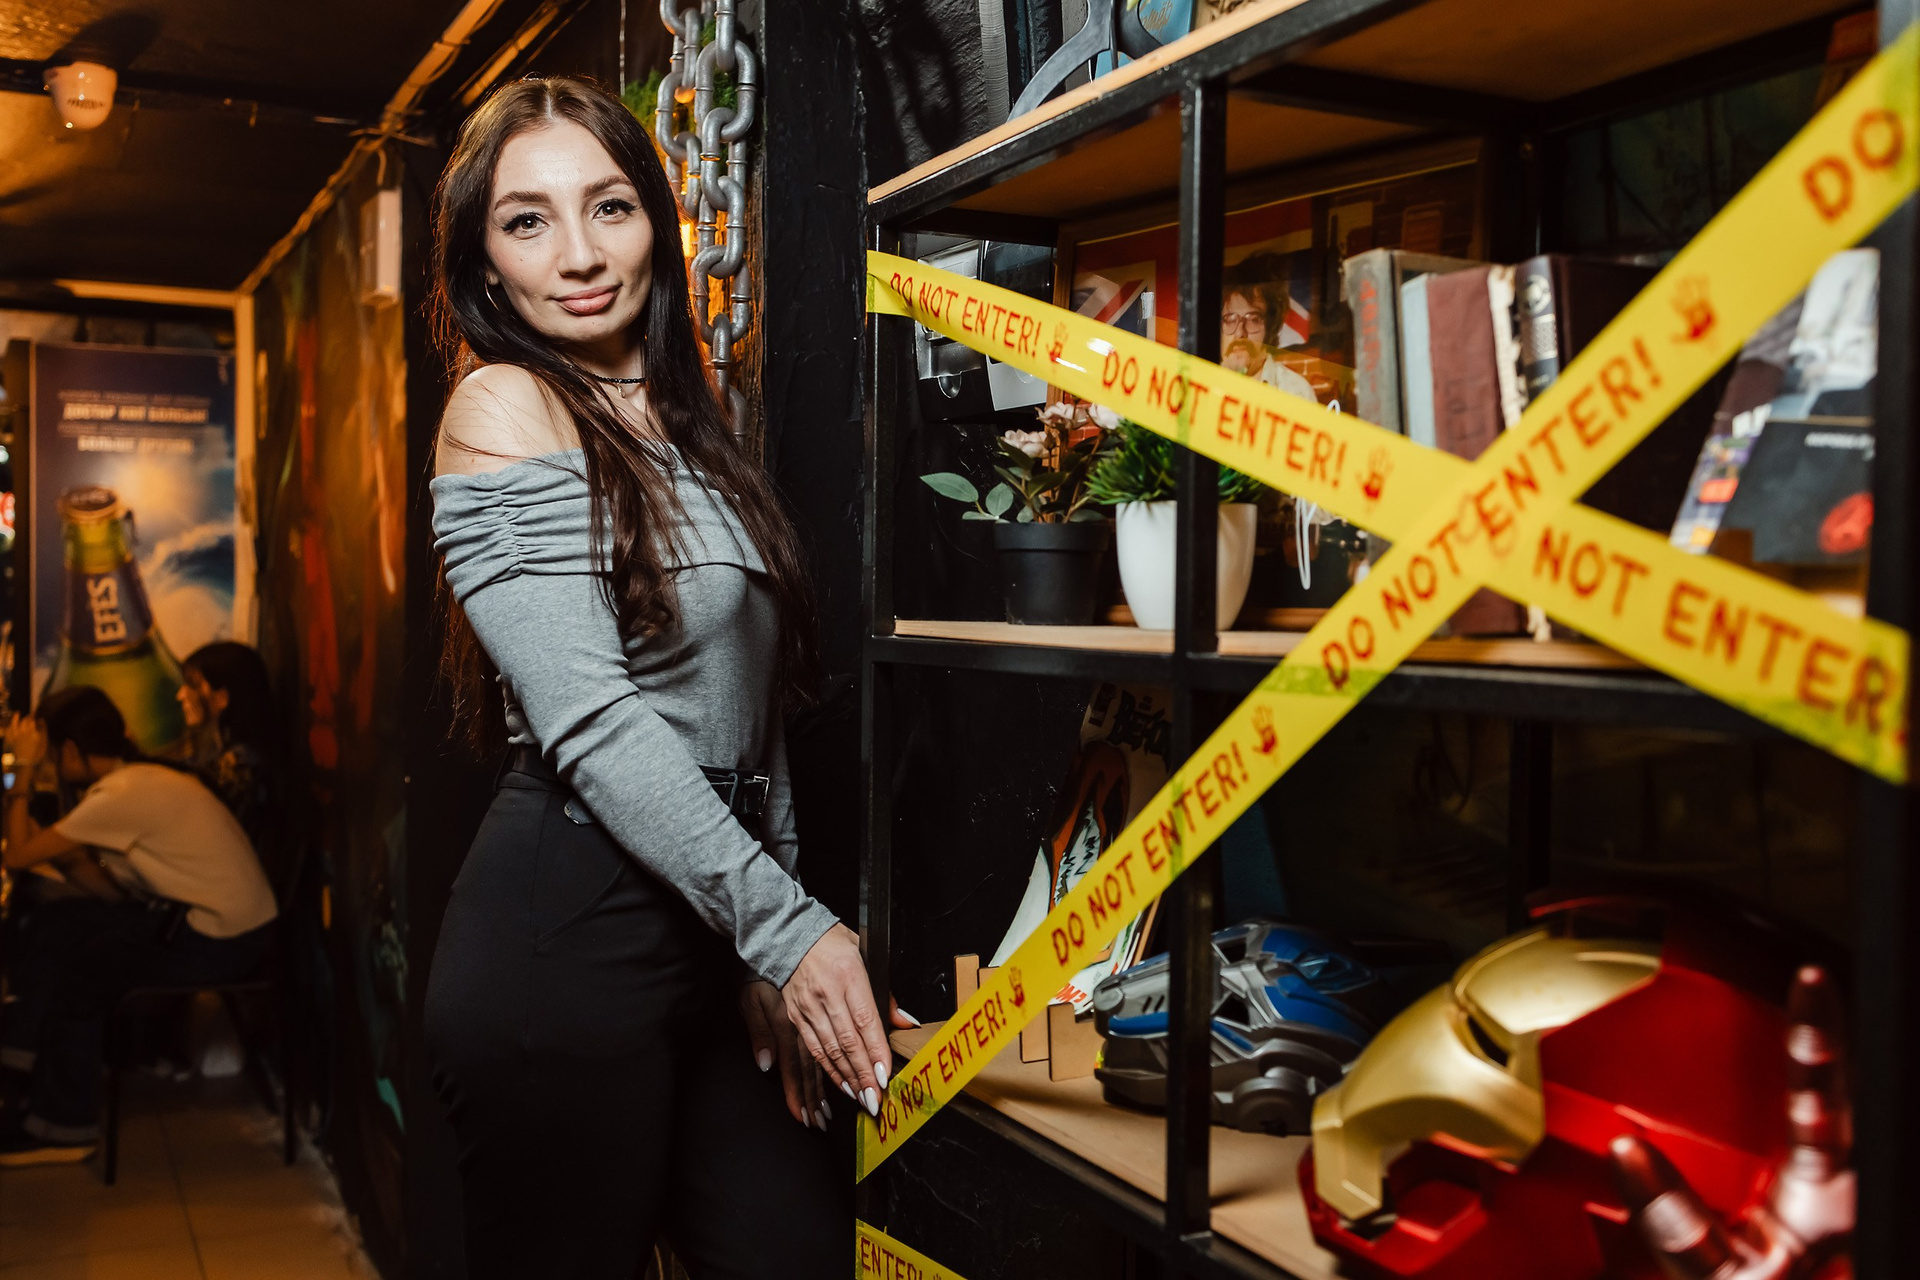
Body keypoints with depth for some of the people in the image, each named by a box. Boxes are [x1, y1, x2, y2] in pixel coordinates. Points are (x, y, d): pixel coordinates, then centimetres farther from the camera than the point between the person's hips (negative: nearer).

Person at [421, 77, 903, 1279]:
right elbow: (593, 720, -16)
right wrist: (783, 927, -17)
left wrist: (786, 938, 9)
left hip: (707, 922, 8)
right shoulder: (502, 408, -8)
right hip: (568, 930, -7)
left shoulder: (682, 420, 15)